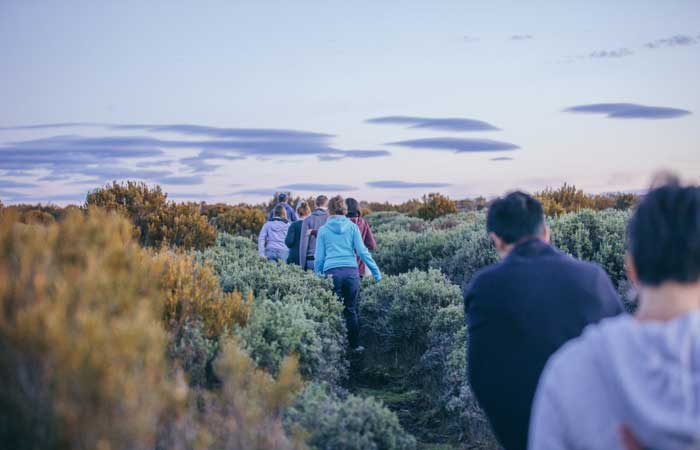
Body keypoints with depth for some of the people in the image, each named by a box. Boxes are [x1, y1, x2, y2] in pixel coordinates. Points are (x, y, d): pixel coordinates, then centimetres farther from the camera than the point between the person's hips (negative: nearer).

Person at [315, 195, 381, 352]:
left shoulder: (323, 230, 9)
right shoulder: (352, 227, 8)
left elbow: (319, 258, 9)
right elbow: (362, 251, 3)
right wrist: (377, 273, 8)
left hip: (331, 273, -1)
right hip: (351, 272, 1)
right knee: (351, 310, 10)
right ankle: (355, 345, 14)